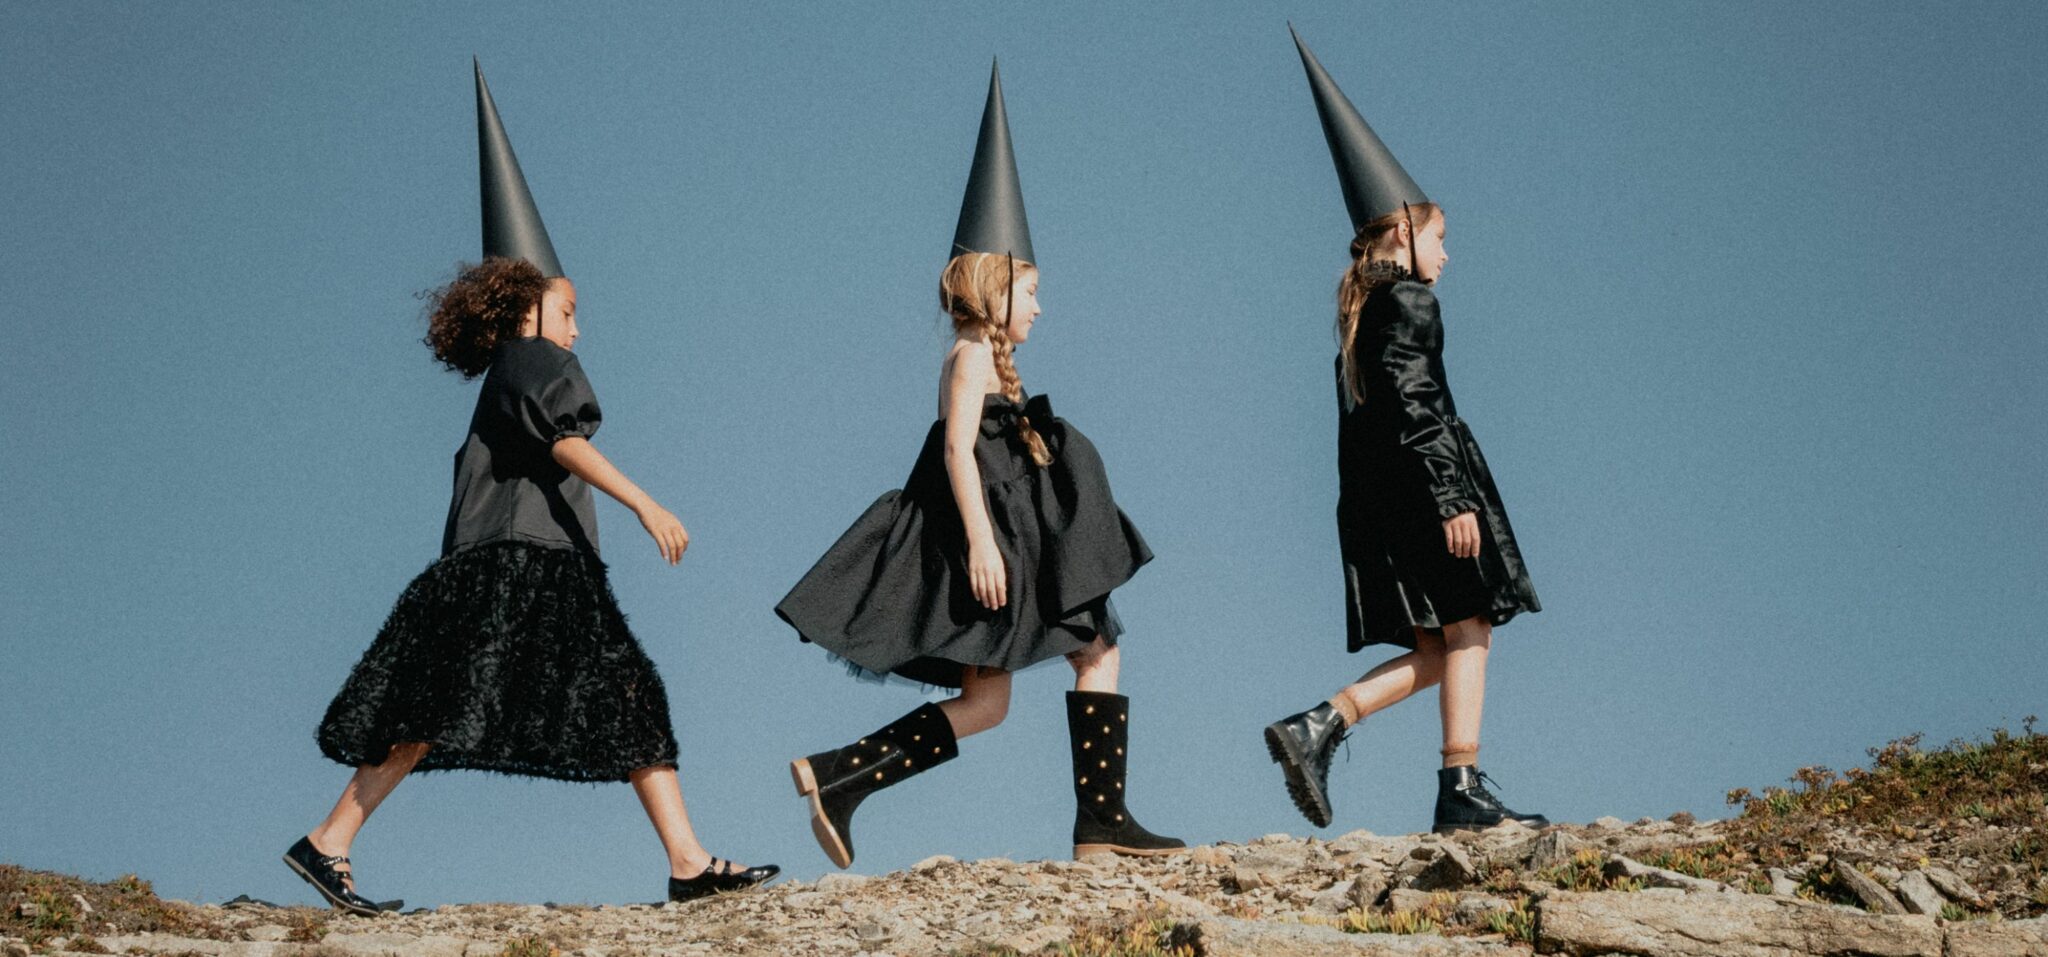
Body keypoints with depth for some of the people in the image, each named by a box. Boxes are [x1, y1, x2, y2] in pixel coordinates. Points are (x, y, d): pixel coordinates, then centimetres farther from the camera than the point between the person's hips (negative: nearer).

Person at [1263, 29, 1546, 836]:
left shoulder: (1361, 313, 20)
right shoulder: (1409, 301, -7)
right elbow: (1413, 403, -17)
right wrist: (1451, 498, -20)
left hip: (1375, 492, 9)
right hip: (1420, 482, -9)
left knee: (1436, 650, 10)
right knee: (1468, 632, -5)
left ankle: (1317, 727, -3)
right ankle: (1461, 792, -7)